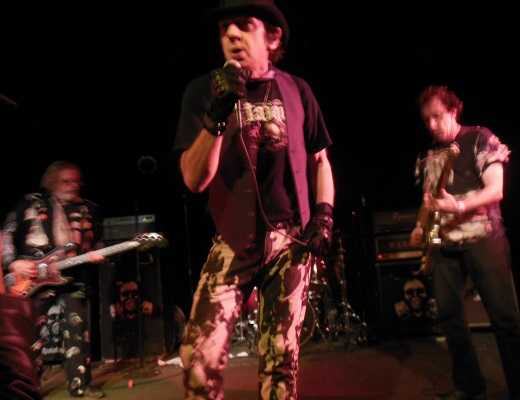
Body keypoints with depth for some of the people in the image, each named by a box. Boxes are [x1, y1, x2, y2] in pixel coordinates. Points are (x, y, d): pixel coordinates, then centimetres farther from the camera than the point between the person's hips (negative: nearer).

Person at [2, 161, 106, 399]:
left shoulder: (87, 210, 9)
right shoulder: (31, 204, 1)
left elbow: (96, 242, 16)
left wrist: (95, 255, -4)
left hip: (72, 280, 2)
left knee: (76, 332, 1)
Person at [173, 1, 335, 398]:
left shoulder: (296, 90, 2)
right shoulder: (204, 90, -4)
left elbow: (319, 159, 13)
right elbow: (194, 180, -11)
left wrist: (324, 213, 0)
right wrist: (217, 114, -24)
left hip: (291, 239, 2)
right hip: (234, 240, -1)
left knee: (281, 356, 11)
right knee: (200, 355, -10)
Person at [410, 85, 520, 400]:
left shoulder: (480, 138, 0)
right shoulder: (428, 156, 15)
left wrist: (458, 206, -24)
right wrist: (421, 227, 4)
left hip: (482, 237, -5)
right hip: (444, 243, 5)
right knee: (449, 314, 4)